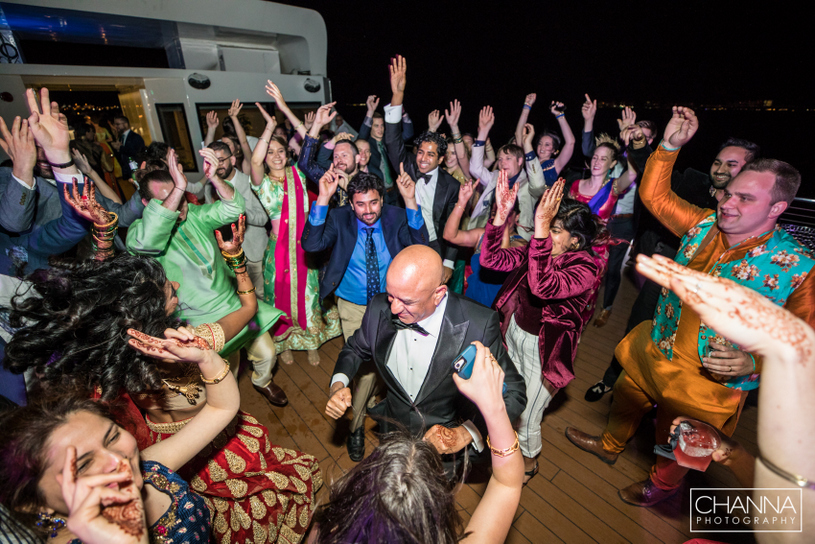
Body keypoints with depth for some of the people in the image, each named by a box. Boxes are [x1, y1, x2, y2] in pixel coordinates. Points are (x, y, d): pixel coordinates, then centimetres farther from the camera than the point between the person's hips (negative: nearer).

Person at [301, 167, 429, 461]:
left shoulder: (396, 217, -8)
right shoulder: (339, 219, -9)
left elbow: (420, 245, -22)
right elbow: (311, 244, -24)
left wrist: (410, 201, -31)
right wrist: (323, 199, -31)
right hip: (354, 306, -1)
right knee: (365, 363, -5)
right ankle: (356, 424, 23)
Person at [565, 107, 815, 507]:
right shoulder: (706, 226, -7)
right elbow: (654, 194, 2)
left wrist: (753, 361, -31)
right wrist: (669, 146, -8)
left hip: (707, 383, -4)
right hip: (652, 352, 5)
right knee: (627, 399, 27)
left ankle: (663, 484, 55)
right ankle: (609, 446, 58)